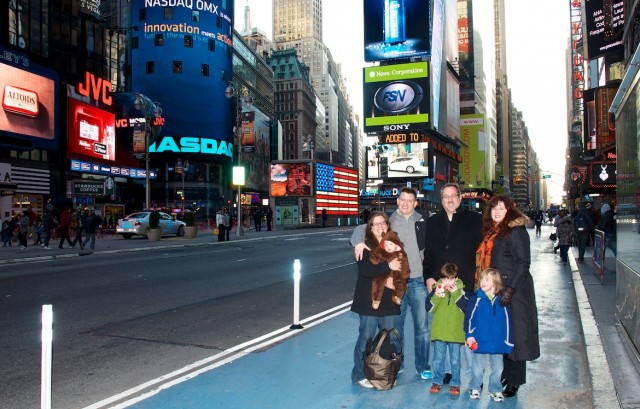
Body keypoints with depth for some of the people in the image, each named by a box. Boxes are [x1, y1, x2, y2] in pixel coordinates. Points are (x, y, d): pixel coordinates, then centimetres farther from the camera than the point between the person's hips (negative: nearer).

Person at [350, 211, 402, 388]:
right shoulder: (365, 247, -6)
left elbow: (402, 269, 18)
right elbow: (366, 270, -21)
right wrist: (388, 266, -22)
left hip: (389, 299, 5)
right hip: (369, 300, -5)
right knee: (366, 337, 1)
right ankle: (360, 375, 14)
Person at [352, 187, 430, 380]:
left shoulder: (422, 221, 4)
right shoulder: (389, 221, 3)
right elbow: (363, 228, 0)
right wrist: (358, 241, -20)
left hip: (418, 280, 0)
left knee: (422, 326, 4)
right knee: (396, 325, 11)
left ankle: (423, 366, 19)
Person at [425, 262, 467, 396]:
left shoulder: (461, 291, -2)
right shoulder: (436, 289, 1)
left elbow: (466, 309, -13)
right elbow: (429, 308, -4)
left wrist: (456, 294, -19)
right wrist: (436, 296, -18)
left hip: (455, 332, -1)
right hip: (438, 331, 1)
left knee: (455, 360, 8)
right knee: (438, 359, 11)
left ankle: (455, 384, 22)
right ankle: (437, 381, 25)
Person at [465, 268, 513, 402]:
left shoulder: (502, 300, -3)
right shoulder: (476, 298, -7)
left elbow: (507, 322, 3)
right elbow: (469, 318, -6)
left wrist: (508, 341, 3)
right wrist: (469, 335, -12)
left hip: (497, 342, 2)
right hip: (480, 341, -1)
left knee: (498, 368, 13)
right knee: (478, 368, 11)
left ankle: (496, 389, 32)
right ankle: (475, 388, 30)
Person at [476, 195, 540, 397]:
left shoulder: (516, 231, -11)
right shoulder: (491, 232, 12)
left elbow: (523, 262, -16)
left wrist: (510, 289, -22)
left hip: (514, 290, -8)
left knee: (513, 334, 0)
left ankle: (514, 381, 10)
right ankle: (505, 375, 24)